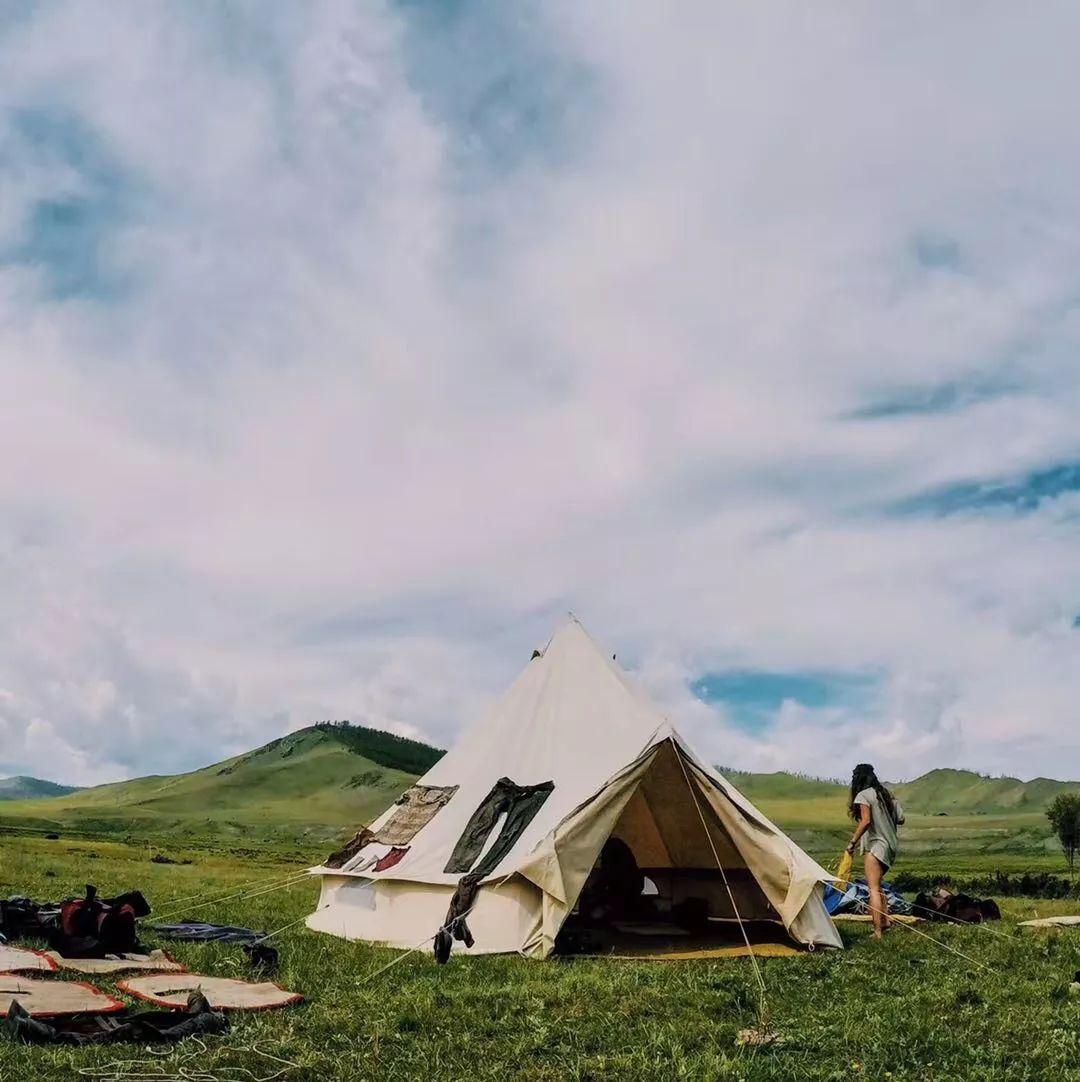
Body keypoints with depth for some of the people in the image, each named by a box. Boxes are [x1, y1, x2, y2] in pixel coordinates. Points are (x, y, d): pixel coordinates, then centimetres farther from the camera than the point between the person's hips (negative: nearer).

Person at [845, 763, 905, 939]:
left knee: (873, 888, -8)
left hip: (874, 846, -8)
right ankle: (885, 923, 20)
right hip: (890, 845, 8)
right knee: (878, 885, 20)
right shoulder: (885, 794, 13)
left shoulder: (863, 795, -10)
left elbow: (866, 821, -20)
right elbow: (900, 818, 10)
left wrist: (853, 842, -13)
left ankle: (878, 932, -13)